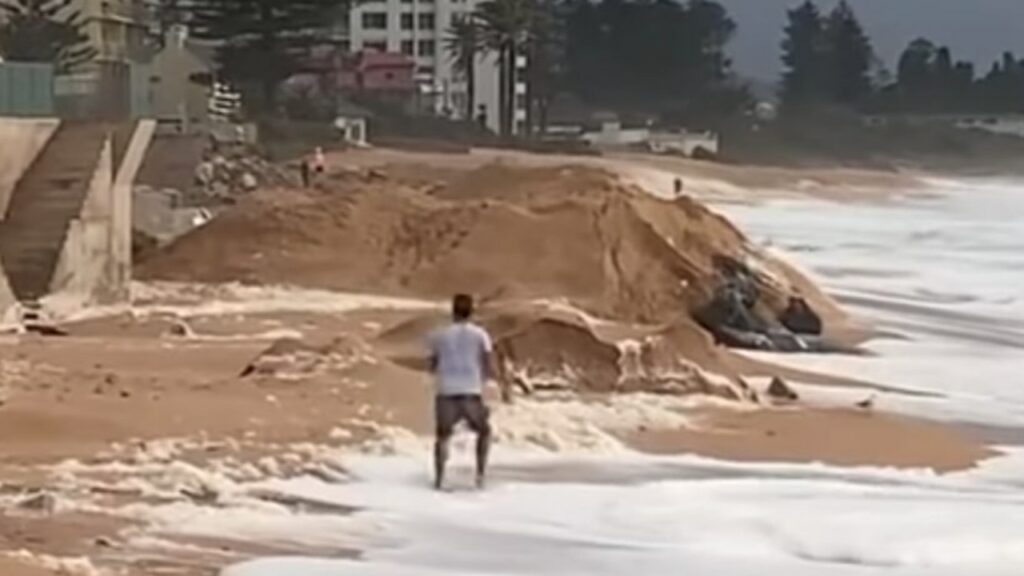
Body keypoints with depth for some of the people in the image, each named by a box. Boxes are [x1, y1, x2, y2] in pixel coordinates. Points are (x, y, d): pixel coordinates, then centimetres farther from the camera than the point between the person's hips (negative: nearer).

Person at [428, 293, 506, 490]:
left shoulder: (439, 336, 9)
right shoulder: (479, 334, 3)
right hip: (471, 393, -1)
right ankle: (480, 473, 10)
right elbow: (489, 368, -2)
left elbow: (432, 367, 18)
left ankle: (439, 478, -3)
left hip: (446, 393, 1)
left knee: (443, 435, 15)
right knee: (483, 431, 22)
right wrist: (502, 384, 13)